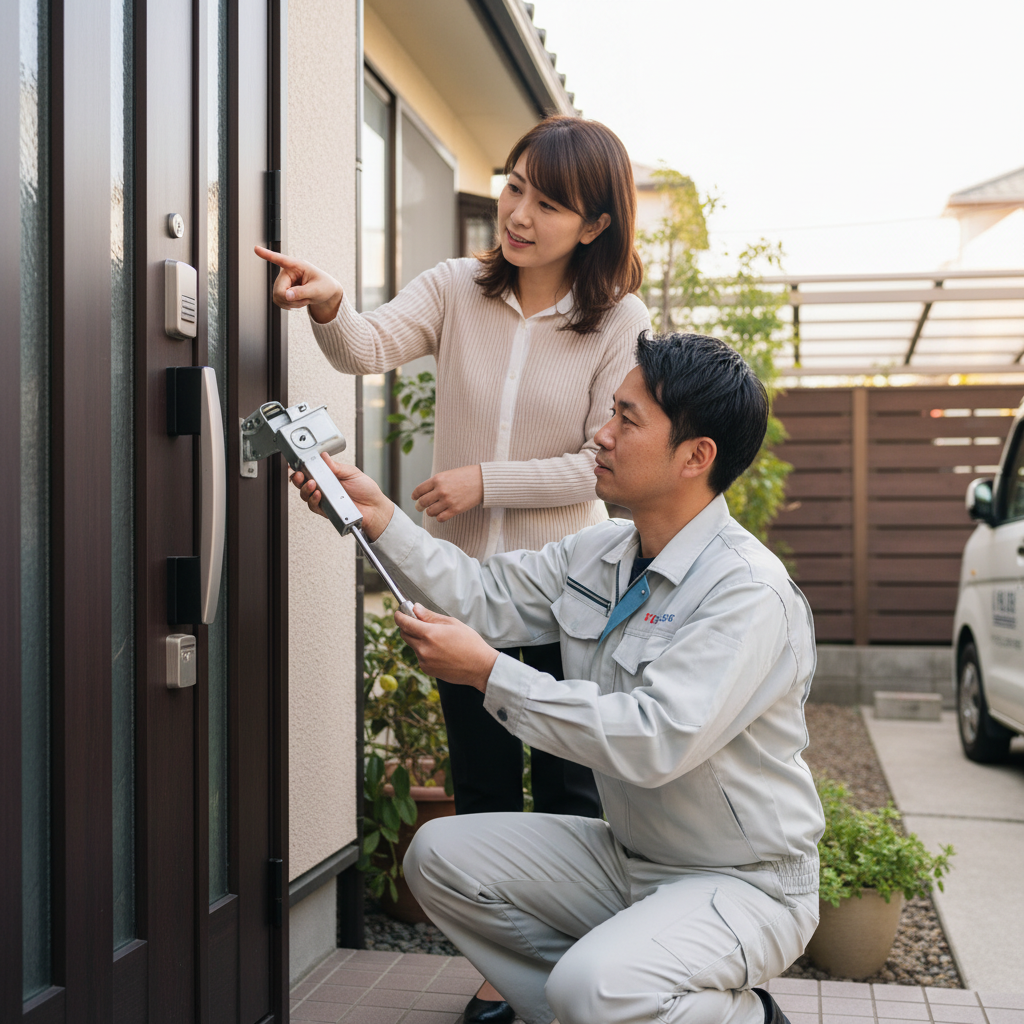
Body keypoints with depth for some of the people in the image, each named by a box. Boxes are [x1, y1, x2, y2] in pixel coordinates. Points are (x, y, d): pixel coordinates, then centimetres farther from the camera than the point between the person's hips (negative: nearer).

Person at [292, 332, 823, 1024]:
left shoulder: (752, 594, -25)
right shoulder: (599, 554, 2)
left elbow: (655, 740, -33)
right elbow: (485, 598, 8)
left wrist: (489, 673, -27)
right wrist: (380, 517, -3)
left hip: (743, 884, -8)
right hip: (626, 857, 8)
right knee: (441, 855, 0)